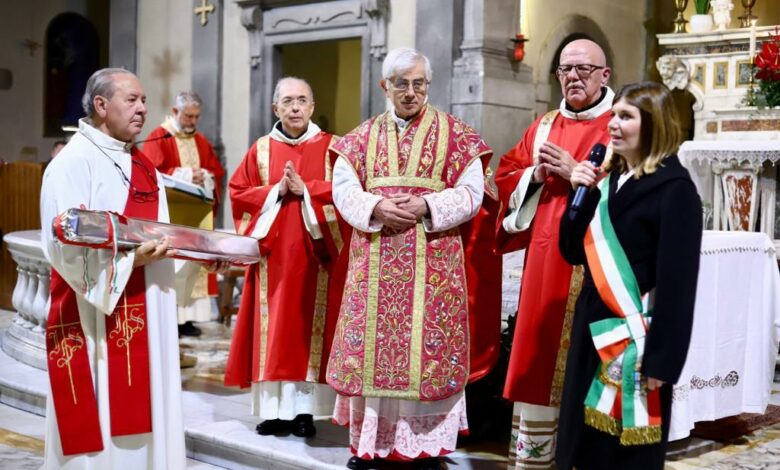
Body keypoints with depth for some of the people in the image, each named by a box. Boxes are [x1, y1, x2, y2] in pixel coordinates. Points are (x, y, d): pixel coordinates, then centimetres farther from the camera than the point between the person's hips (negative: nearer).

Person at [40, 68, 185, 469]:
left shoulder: (143, 166, 16)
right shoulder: (73, 163, -11)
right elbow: (63, 244, -20)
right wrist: (128, 257, -26)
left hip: (144, 313, 8)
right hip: (94, 317, -8)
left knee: (139, 412, 13)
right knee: (99, 420, -3)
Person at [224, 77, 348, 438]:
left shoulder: (331, 147, 4)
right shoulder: (261, 149, 9)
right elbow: (238, 193, 4)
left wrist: (305, 190, -14)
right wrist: (276, 190, -10)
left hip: (315, 253, -1)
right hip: (272, 254, 2)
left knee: (309, 329, -1)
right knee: (273, 331, 1)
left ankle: (304, 410, 4)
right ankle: (274, 409, 6)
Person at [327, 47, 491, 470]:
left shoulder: (455, 133, 4)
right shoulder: (363, 136, 11)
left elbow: (471, 193, -2)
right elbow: (343, 188, 2)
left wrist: (427, 206, -17)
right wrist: (377, 208, -17)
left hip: (432, 263, -2)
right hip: (374, 265, 2)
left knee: (429, 346, -2)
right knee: (371, 344, 4)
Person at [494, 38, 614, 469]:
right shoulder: (543, 127, 17)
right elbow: (505, 178, 16)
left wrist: (578, 174, -16)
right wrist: (536, 175, -3)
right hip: (544, 256, 5)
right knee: (537, 352, 7)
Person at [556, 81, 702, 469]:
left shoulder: (674, 188, -13)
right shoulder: (608, 179, 9)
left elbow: (677, 281, -17)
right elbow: (574, 252, 10)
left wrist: (662, 360, -20)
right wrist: (580, 195, -4)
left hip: (636, 337, -7)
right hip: (594, 329, 7)